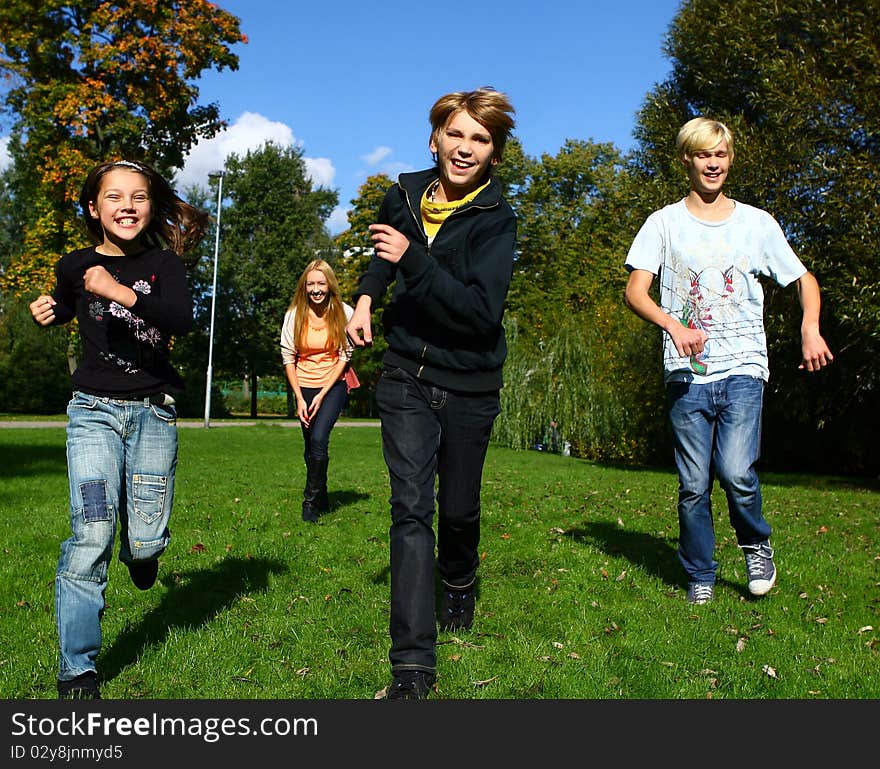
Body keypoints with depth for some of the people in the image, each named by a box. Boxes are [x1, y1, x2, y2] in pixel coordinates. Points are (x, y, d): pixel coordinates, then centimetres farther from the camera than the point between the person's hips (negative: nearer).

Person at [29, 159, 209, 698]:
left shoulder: (163, 263, -2)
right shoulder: (76, 266, 3)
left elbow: (183, 320, -22)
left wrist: (121, 292, -33)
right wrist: (48, 312, 4)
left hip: (154, 413, 0)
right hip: (95, 411, 0)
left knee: (145, 543, 1)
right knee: (91, 535, -12)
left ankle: (142, 550, 41)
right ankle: (77, 669, -1)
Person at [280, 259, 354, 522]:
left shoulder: (344, 313, -10)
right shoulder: (294, 315, -6)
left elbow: (344, 357, -7)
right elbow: (288, 357, -2)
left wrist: (322, 395, -11)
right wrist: (299, 398, -7)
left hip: (333, 384, -3)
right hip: (304, 386, 3)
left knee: (319, 439, -21)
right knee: (310, 449, 10)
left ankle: (311, 501, -7)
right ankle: (322, 500, 29)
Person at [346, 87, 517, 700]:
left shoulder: (496, 218, -12)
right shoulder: (405, 195, 1)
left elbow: (482, 311, -25)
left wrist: (412, 259, -29)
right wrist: (366, 296, 8)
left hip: (469, 386, -2)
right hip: (406, 376, 2)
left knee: (458, 508, 13)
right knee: (411, 507, -10)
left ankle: (459, 588, 47)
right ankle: (413, 662, -9)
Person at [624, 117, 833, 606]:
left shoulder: (757, 223, 11)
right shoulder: (664, 223, 7)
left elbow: (803, 278, 17)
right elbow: (635, 292, -1)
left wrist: (810, 327, -4)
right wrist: (674, 325, -21)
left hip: (743, 368, 0)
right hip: (687, 372, 0)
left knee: (735, 472, -16)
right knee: (693, 485, 0)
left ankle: (756, 544, 15)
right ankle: (700, 576, 20)